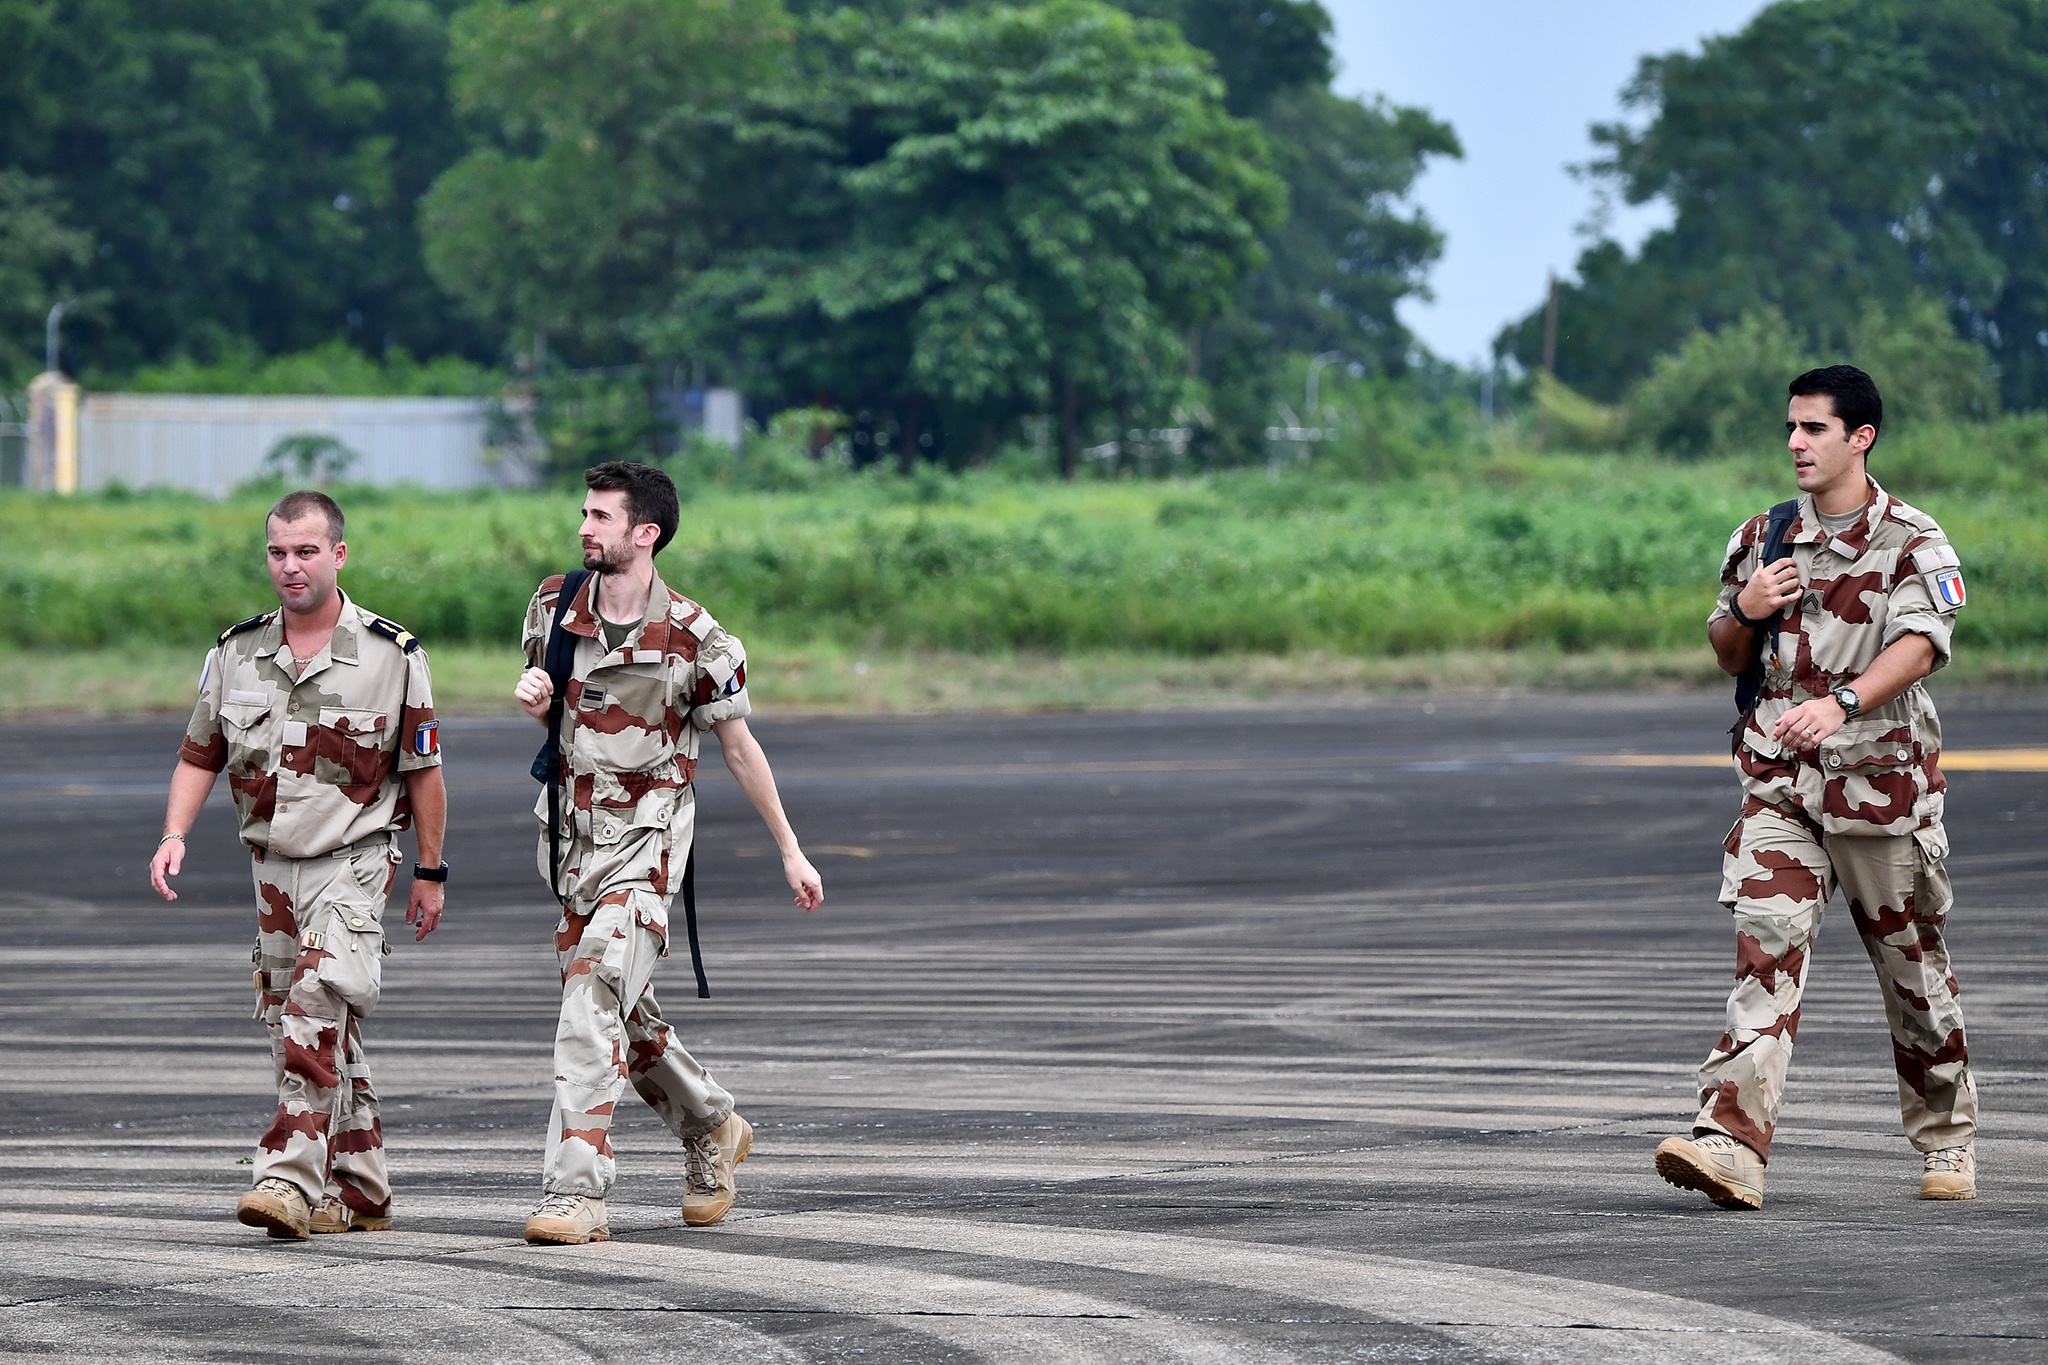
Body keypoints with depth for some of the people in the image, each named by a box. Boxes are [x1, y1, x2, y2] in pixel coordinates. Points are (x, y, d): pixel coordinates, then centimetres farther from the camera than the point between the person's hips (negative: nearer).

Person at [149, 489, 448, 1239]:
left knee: (319, 1005, -22)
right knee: (311, 1034, 10)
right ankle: (359, 1196, 20)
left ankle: (291, 1179, -27)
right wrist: (174, 835, -4)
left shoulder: (392, 655, -6)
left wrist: (430, 873, 4)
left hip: (353, 860, -5)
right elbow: (199, 756, 12)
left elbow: (423, 769, 1)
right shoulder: (237, 653, 4)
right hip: (273, 862, 5)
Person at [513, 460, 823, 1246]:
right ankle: (712, 1128, 40)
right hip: (573, 834, 6)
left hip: (644, 843, -6)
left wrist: (791, 851, 5)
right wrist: (534, 701, -8)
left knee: (594, 1002, -20)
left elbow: (739, 747, 0)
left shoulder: (693, 638, -12)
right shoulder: (554, 608, 2)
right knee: (621, 1010, 15)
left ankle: (575, 1195, -23)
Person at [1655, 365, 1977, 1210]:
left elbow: (1917, 648, -22)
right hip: (1781, 784, 3)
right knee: (1766, 953, -13)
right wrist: (1744, 611, -2)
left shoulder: (1914, 545, -5)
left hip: (1883, 782, -3)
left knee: (1913, 967, 9)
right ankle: (1733, 1142, -25)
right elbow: (1730, 658, 22)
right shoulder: (1764, 539, 12)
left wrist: (1841, 703, -40)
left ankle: (1946, 1141, 27)